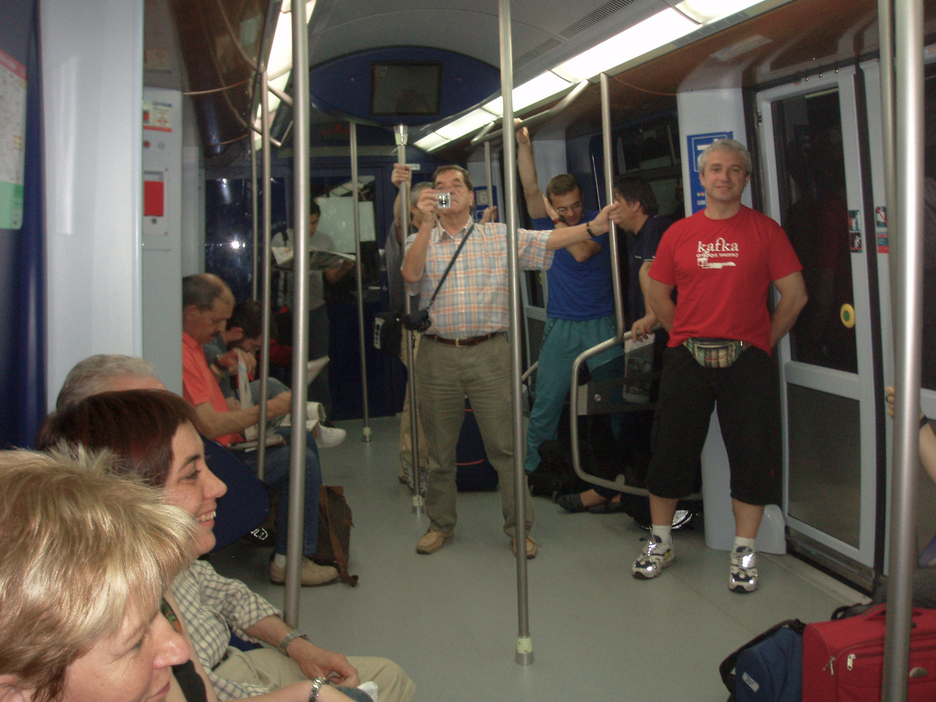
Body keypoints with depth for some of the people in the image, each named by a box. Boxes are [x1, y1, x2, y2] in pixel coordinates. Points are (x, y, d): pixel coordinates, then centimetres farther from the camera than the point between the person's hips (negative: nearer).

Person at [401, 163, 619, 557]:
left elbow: (546, 241, -2)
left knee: (505, 446, -1)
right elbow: (411, 274, -10)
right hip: (437, 355, 1)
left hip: (489, 352, -1)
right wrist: (427, 224, -18)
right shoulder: (421, 240, 9)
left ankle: (519, 528, 12)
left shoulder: (499, 236, 8)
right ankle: (440, 524, 27)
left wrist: (594, 227, -15)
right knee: (439, 448, 11)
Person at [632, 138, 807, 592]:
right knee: (671, 449, 6)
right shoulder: (678, 233, 7)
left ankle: (744, 552, 16)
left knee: (752, 457, 1)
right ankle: (660, 542, 23)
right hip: (686, 359, 1)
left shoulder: (765, 231, 2)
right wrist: (692, 338, 9)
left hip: (746, 360, -1)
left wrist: (760, 345, 3)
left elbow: (794, 295, 3)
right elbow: (658, 296, 14)